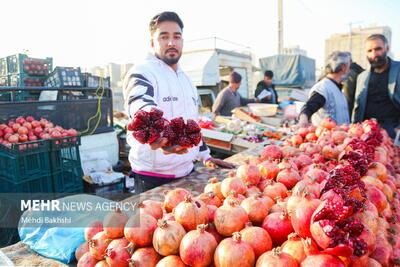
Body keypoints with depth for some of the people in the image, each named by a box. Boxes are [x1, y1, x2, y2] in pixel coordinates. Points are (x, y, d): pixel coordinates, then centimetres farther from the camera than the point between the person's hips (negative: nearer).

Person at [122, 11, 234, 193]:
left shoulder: (186, 79, 13)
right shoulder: (141, 73, -11)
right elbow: (143, 109, -33)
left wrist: (205, 156, 16)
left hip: (186, 171, 7)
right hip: (153, 177, -6)